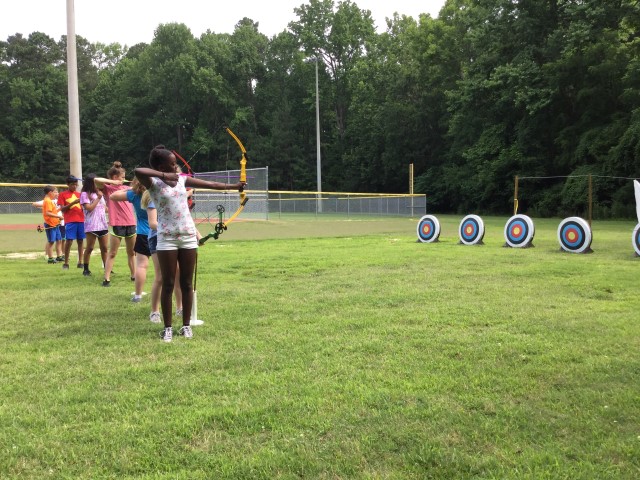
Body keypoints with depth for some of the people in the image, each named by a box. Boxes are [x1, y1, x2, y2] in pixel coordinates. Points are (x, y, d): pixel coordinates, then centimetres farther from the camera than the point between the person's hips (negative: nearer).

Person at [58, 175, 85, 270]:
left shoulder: (79, 194, 16)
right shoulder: (62, 194, 4)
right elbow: (62, 209, -3)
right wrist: (73, 203, -15)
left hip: (81, 220, 4)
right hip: (70, 221, -4)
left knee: (80, 241, 5)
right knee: (69, 241, -8)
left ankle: (80, 262, 9)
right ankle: (66, 263, 1)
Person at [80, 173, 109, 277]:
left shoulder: (99, 193, 18)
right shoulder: (85, 194, -5)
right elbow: (89, 208, -15)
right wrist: (98, 198, -13)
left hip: (103, 224, 6)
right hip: (91, 225, -6)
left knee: (104, 248, 7)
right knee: (90, 248, -1)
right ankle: (86, 269, 8)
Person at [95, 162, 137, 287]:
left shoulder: (125, 188, 13)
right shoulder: (107, 188, -3)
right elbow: (96, 180, -21)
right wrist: (112, 182, -12)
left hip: (131, 224, 6)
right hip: (117, 225, -5)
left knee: (131, 252, 15)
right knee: (112, 253, 0)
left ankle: (134, 275, 26)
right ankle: (106, 279, 4)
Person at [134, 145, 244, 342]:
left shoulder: (181, 179, 9)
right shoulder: (153, 184, -6)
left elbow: (210, 184, 13)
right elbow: (138, 171, -27)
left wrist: (234, 186, 14)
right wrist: (164, 176, -22)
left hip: (189, 237, 4)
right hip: (167, 238, -4)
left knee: (187, 283, 8)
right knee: (168, 284, 1)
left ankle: (186, 325, 18)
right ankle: (168, 327, 12)